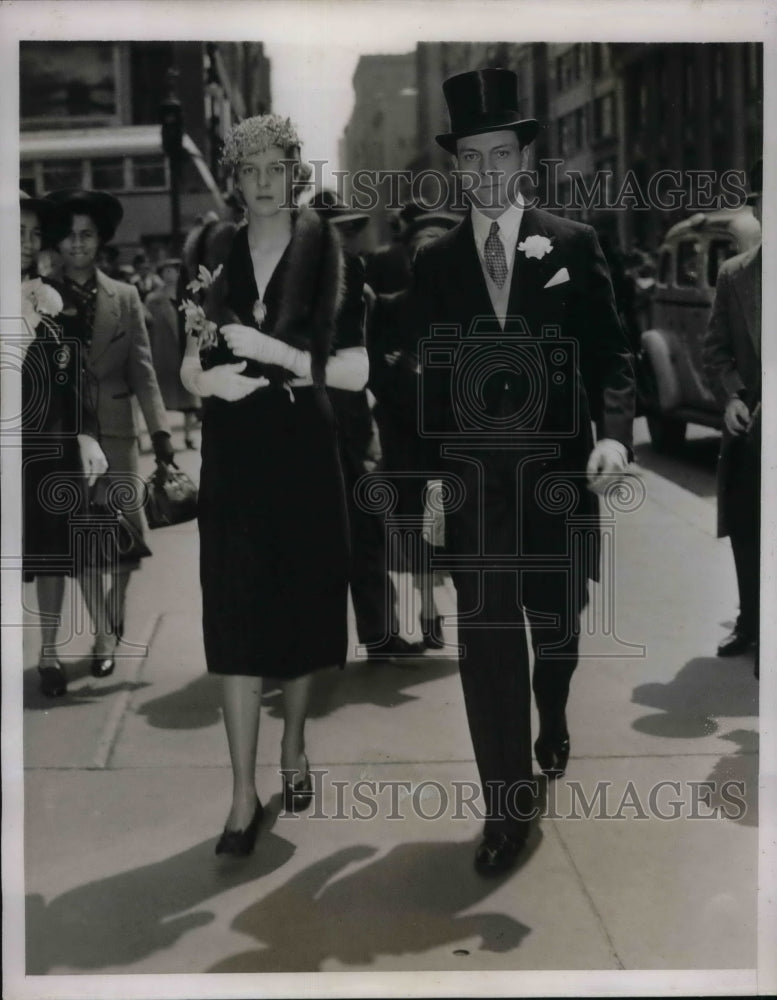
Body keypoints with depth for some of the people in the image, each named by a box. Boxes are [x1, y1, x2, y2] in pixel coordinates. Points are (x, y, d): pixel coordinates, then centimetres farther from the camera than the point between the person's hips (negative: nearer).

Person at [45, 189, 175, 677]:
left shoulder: (125, 297, 7)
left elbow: (142, 369, 4)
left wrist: (160, 429, -4)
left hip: (115, 430, 1)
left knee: (128, 536, 0)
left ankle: (114, 616, 26)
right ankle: (105, 638, 8)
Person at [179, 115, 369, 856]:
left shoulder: (327, 255, -2)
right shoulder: (212, 254, 6)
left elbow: (355, 371, -8)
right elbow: (189, 366, 10)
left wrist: (271, 350, -16)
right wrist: (212, 382, -12)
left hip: (303, 455, -1)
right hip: (232, 456, 2)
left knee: (301, 608, 9)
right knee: (235, 620, -2)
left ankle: (294, 751, 32)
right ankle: (244, 794, 3)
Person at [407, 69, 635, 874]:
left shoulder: (572, 244, 0)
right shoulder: (433, 262, 4)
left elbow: (608, 353, -3)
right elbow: (426, 369, 5)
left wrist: (614, 432, -19)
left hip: (556, 471, 0)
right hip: (471, 477, 0)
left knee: (556, 620, 18)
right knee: (486, 639, -3)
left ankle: (552, 723, 50)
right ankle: (509, 803, 5)